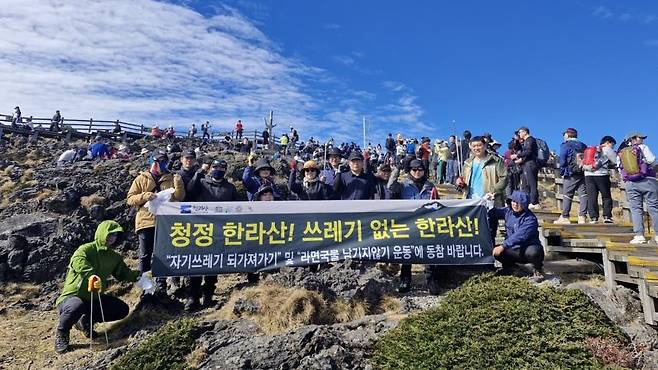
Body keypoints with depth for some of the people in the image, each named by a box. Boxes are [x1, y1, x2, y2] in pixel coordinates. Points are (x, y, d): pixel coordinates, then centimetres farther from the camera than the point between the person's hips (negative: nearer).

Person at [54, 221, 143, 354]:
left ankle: (86, 320, 12)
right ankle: (61, 332, -6)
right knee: (78, 306, -41)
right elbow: (78, 261, -38)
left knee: (123, 310, -8)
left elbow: (124, 273, 16)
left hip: (94, 298, 7)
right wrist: (92, 275, -56)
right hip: (72, 296, -6)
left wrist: (140, 275, -2)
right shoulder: (86, 249, -16)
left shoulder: (114, 257, 7)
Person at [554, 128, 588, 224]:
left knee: (567, 195, 0)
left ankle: (564, 217, 2)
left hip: (571, 175, -5)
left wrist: (562, 173, 2)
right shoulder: (583, 145, 13)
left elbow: (562, 161, -7)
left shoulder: (565, 146, -3)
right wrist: (585, 169, 14)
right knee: (583, 195, 4)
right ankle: (582, 217, 3)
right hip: (583, 174, 5)